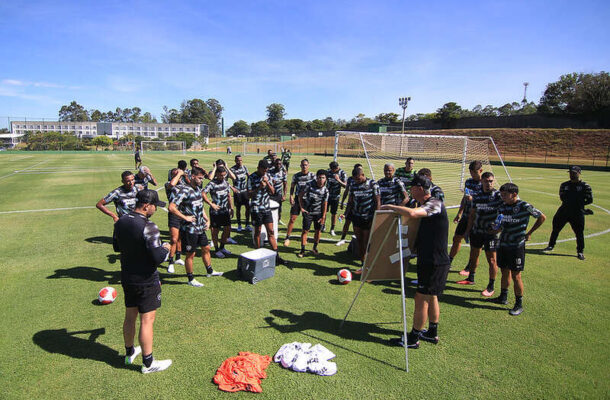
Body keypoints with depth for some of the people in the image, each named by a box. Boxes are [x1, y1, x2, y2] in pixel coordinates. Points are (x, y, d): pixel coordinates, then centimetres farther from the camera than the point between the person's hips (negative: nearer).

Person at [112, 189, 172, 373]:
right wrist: (165, 248, -7)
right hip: (146, 281, -8)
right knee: (147, 320, 3)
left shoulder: (120, 222, 0)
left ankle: (129, 353, 41)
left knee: (130, 316, 21)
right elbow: (157, 258, -26)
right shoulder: (148, 227, -25)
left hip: (127, 278, 8)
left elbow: (116, 247, 15)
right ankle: (148, 363, 16)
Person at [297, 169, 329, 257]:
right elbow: (300, 195, -2)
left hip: (319, 213, 2)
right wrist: (301, 207, -5)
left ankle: (315, 248, 29)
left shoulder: (325, 190, -6)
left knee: (318, 230, 9)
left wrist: (323, 217, -5)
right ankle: (302, 250, 7)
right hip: (308, 212, -2)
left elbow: (324, 204, -3)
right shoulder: (310, 185, -10)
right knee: (305, 230, -2)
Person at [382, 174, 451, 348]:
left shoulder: (435, 204, -19)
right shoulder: (427, 205, 13)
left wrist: (390, 207, -24)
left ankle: (413, 338, 9)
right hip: (431, 261, 10)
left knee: (421, 298, -2)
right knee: (431, 297, 20)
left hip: (435, 262, -10)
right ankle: (432, 333, 34)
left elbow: (411, 213, -37)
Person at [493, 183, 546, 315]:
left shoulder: (524, 206, -13)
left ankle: (519, 305, 13)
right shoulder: (502, 206, 4)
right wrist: (497, 227, -8)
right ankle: (503, 297, 32)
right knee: (504, 272, 16)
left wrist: (529, 233, -1)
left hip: (517, 246, -5)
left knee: (516, 275, 0)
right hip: (503, 244, 6)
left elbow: (542, 217, -2)